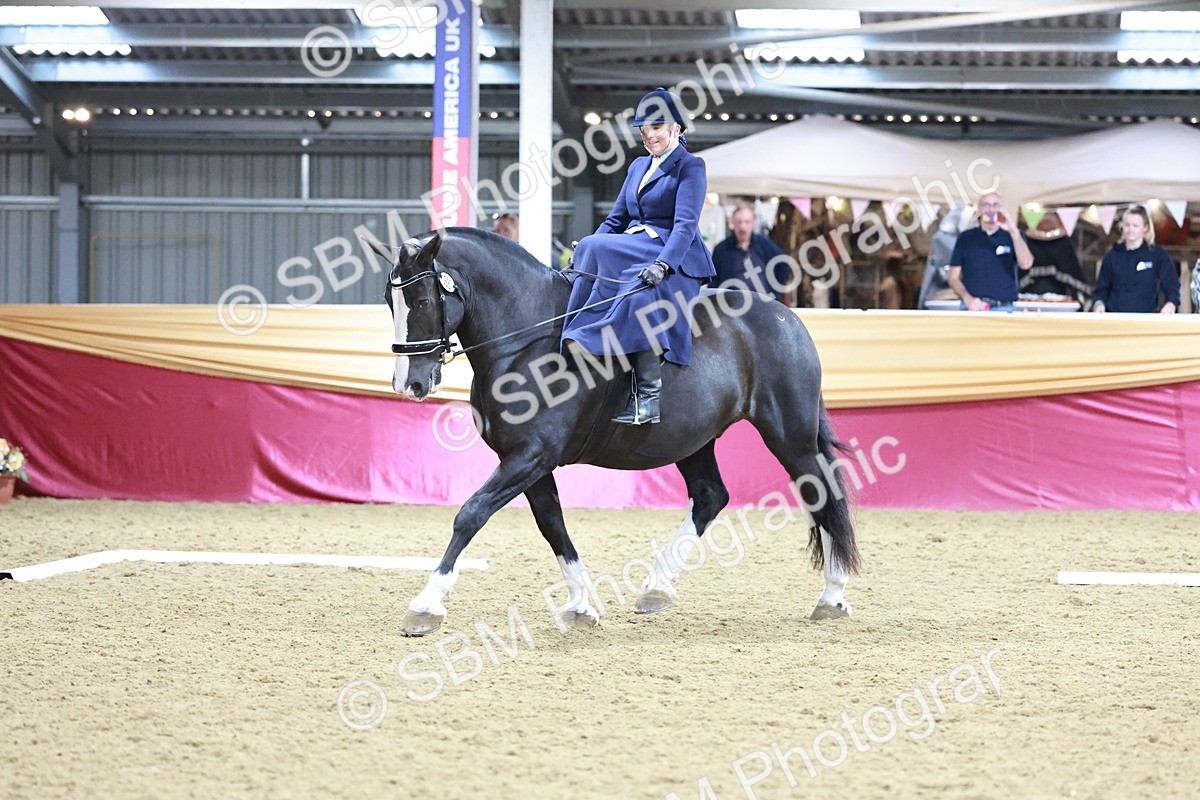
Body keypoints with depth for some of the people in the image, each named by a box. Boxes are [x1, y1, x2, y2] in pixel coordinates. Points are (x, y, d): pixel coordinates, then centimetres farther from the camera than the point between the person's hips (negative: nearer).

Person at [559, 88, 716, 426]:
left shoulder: (690, 167, -1)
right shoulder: (638, 167, 22)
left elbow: (685, 224, -14)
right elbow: (616, 219, 19)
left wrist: (662, 265, -30)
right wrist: (586, 253, 1)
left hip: (676, 261, -8)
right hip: (630, 252, 8)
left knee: (639, 296, -37)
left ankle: (649, 396, -40)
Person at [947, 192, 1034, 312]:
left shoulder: (1012, 237, 10)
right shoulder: (965, 238, 10)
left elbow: (1026, 264, -7)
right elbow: (953, 276, 9)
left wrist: (1013, 231, -16)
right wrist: (967, 298, -8)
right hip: (972, 307, 0)